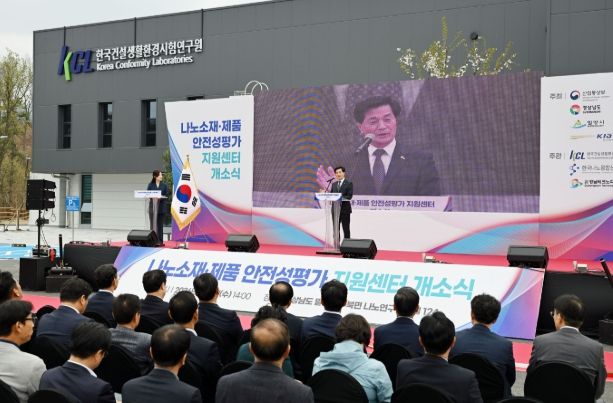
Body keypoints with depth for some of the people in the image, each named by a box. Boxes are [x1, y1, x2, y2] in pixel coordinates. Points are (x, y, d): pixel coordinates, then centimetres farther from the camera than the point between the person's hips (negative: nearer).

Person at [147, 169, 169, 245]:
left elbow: (167, 195, 1)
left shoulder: (164, 185, 5)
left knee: (160, 225, 0)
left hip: (161, 207, -1)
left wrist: (160, 197, -18)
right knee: (153, 224, 3)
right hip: (152, 207, 1)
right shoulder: (150, 185, 6)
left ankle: (160, 241, 3)